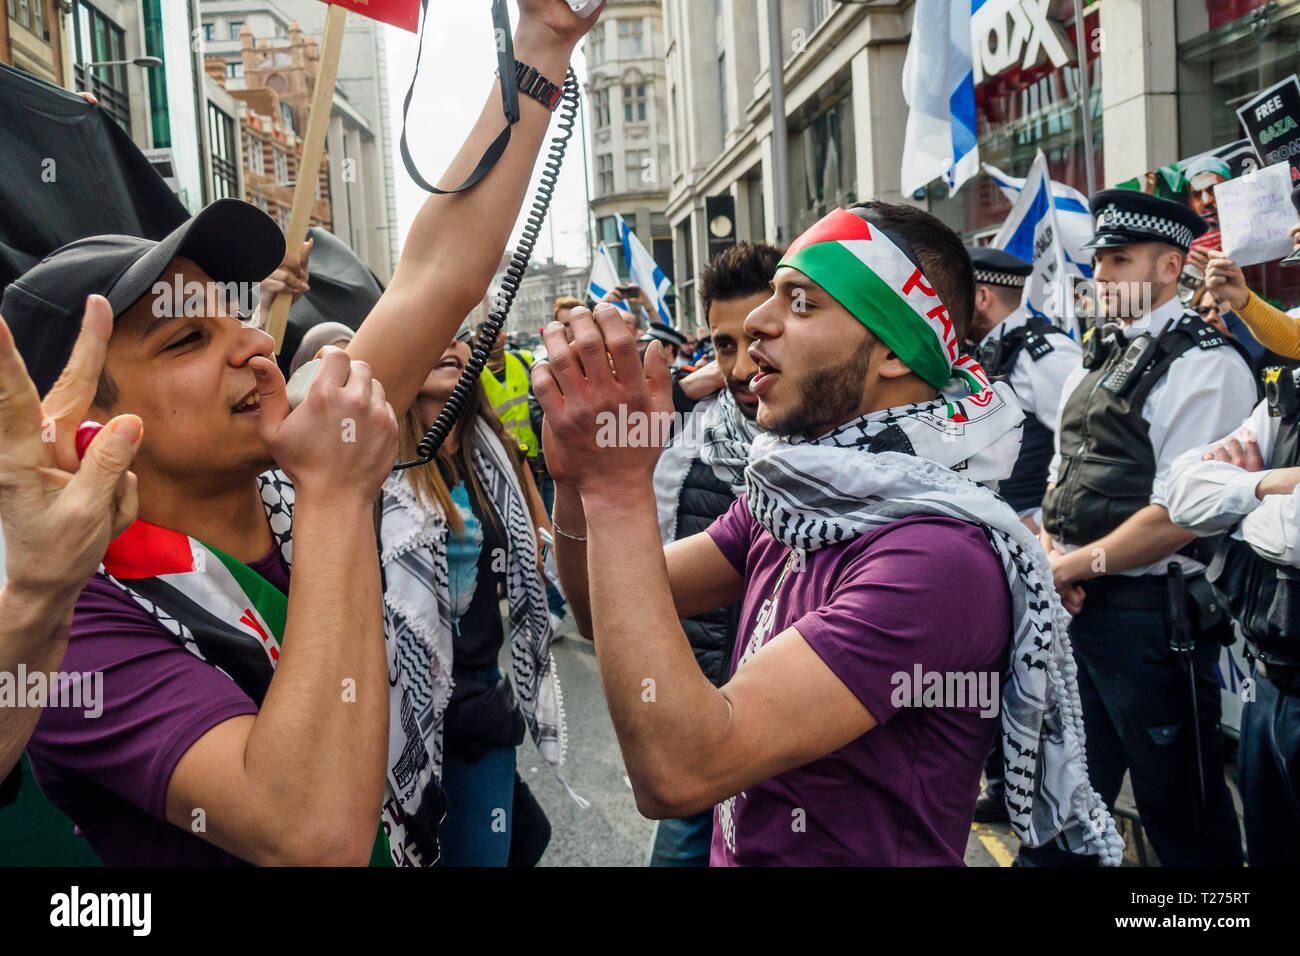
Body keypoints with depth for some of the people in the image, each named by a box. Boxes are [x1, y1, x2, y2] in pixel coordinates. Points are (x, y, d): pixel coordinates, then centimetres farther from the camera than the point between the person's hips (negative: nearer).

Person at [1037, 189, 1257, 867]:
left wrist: (1076, 565, -12)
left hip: (1151, 613, -7)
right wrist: (1050, 555, 1)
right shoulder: (1096, 357, 14)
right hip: (1073, 605, 7)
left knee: (1179, 810, 8)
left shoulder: (1208, 365, -11)